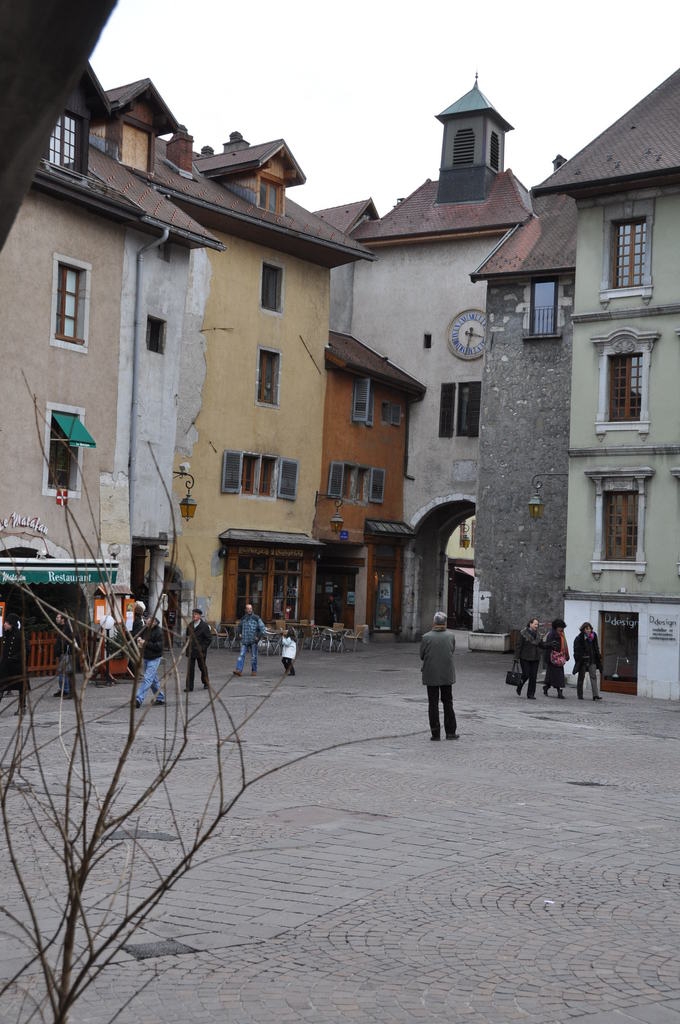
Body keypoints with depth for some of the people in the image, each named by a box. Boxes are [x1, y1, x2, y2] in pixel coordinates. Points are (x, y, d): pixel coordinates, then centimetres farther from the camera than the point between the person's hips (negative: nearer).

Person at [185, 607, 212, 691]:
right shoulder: (190, 625, 7)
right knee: (190, 669, -4)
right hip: (191, 651, 4)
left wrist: (203, 648, -12)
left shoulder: (204, 626, -9)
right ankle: (189, 687, -3)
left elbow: (209, 639, -8)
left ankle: (206, 683, 34)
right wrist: (188, 645, 8)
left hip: (200, 652, -4)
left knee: (203, 668, 13)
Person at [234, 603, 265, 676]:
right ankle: (238, 670, -16)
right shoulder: (243, 618, 10)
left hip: (253, 641, -3)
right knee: (241, 655, -8)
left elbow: (262, 628, -4)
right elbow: (240, 627, 29)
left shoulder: (256, 618, -2)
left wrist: (258, 637, -10)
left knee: (253, 656, 5)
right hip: (244, 641, 3)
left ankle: (254, 671, 16)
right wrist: (240, 634, 13)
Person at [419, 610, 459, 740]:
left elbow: (422, 656, -4)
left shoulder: (426, 637, -13)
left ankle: (435, 733, 5)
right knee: (448, 703, 15)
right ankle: (450, 732, 16)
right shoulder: (450, 636, -7)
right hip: (447, 674, 2)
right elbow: (452, 652, 4)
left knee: (433, 704, 6)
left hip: (431, 675, -2)